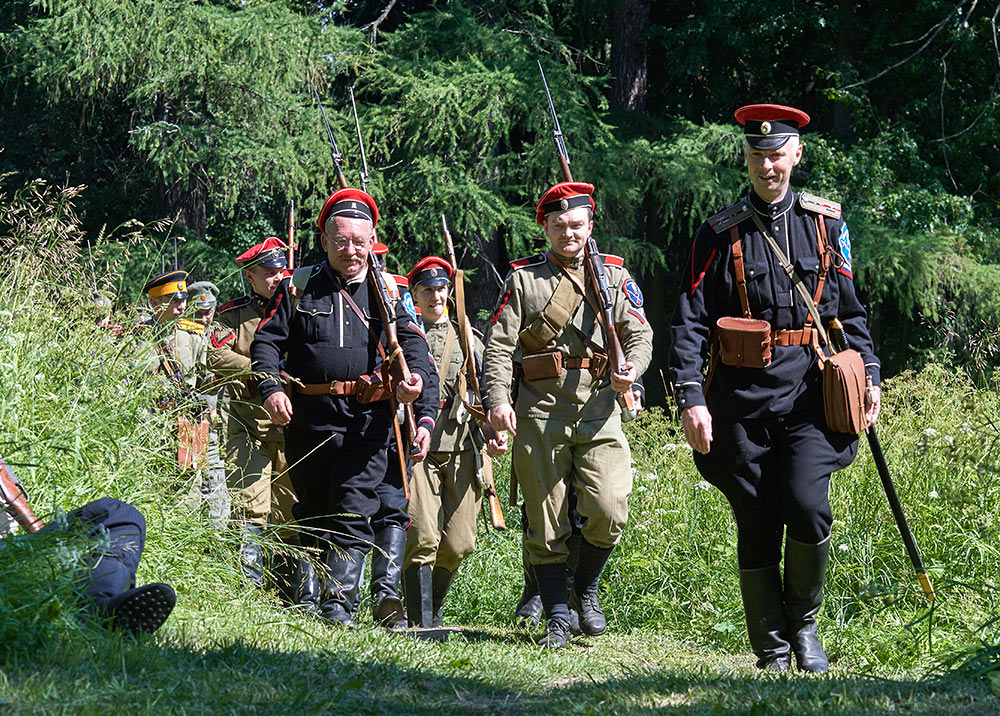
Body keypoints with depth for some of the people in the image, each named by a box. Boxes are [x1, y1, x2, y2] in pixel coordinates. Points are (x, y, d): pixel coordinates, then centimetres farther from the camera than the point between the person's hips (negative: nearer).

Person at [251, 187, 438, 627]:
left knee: (353, 512, -12)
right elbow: (267, 341, 6)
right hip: (307, 420, 1)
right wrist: (271, 388, -12)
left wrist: (415, 374, -23)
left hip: (366, 423, -1)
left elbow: (411, 339, -1)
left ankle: (339, 603, -15)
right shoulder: (298, 287, 8)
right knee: (312, 512, 12)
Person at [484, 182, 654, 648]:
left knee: (609, 512, -12)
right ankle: (557, 615, 11)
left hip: (598, 411, 1)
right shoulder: (523, 279, 8)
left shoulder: (615, 276, 13)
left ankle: (586, 589, 13)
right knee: (546, 521, 0)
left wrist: (632, 368, -15)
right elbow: (498, 344, 2)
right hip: (540, 412, -1)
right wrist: (498, 399, -12)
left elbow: (639, 333, 8)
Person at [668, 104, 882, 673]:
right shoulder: (721, 233, 4)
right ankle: (772, 653, 14)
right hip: (742, 399, 0)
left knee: (807, 508, -18)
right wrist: (692, 399, -10)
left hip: (809, 394, 0)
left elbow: (849, 309, 16)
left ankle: (804, 623, 6)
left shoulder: (825, 222, 9)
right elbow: (691, 322, 0)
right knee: (757, 529, 3)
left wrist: (868, 376, 7)